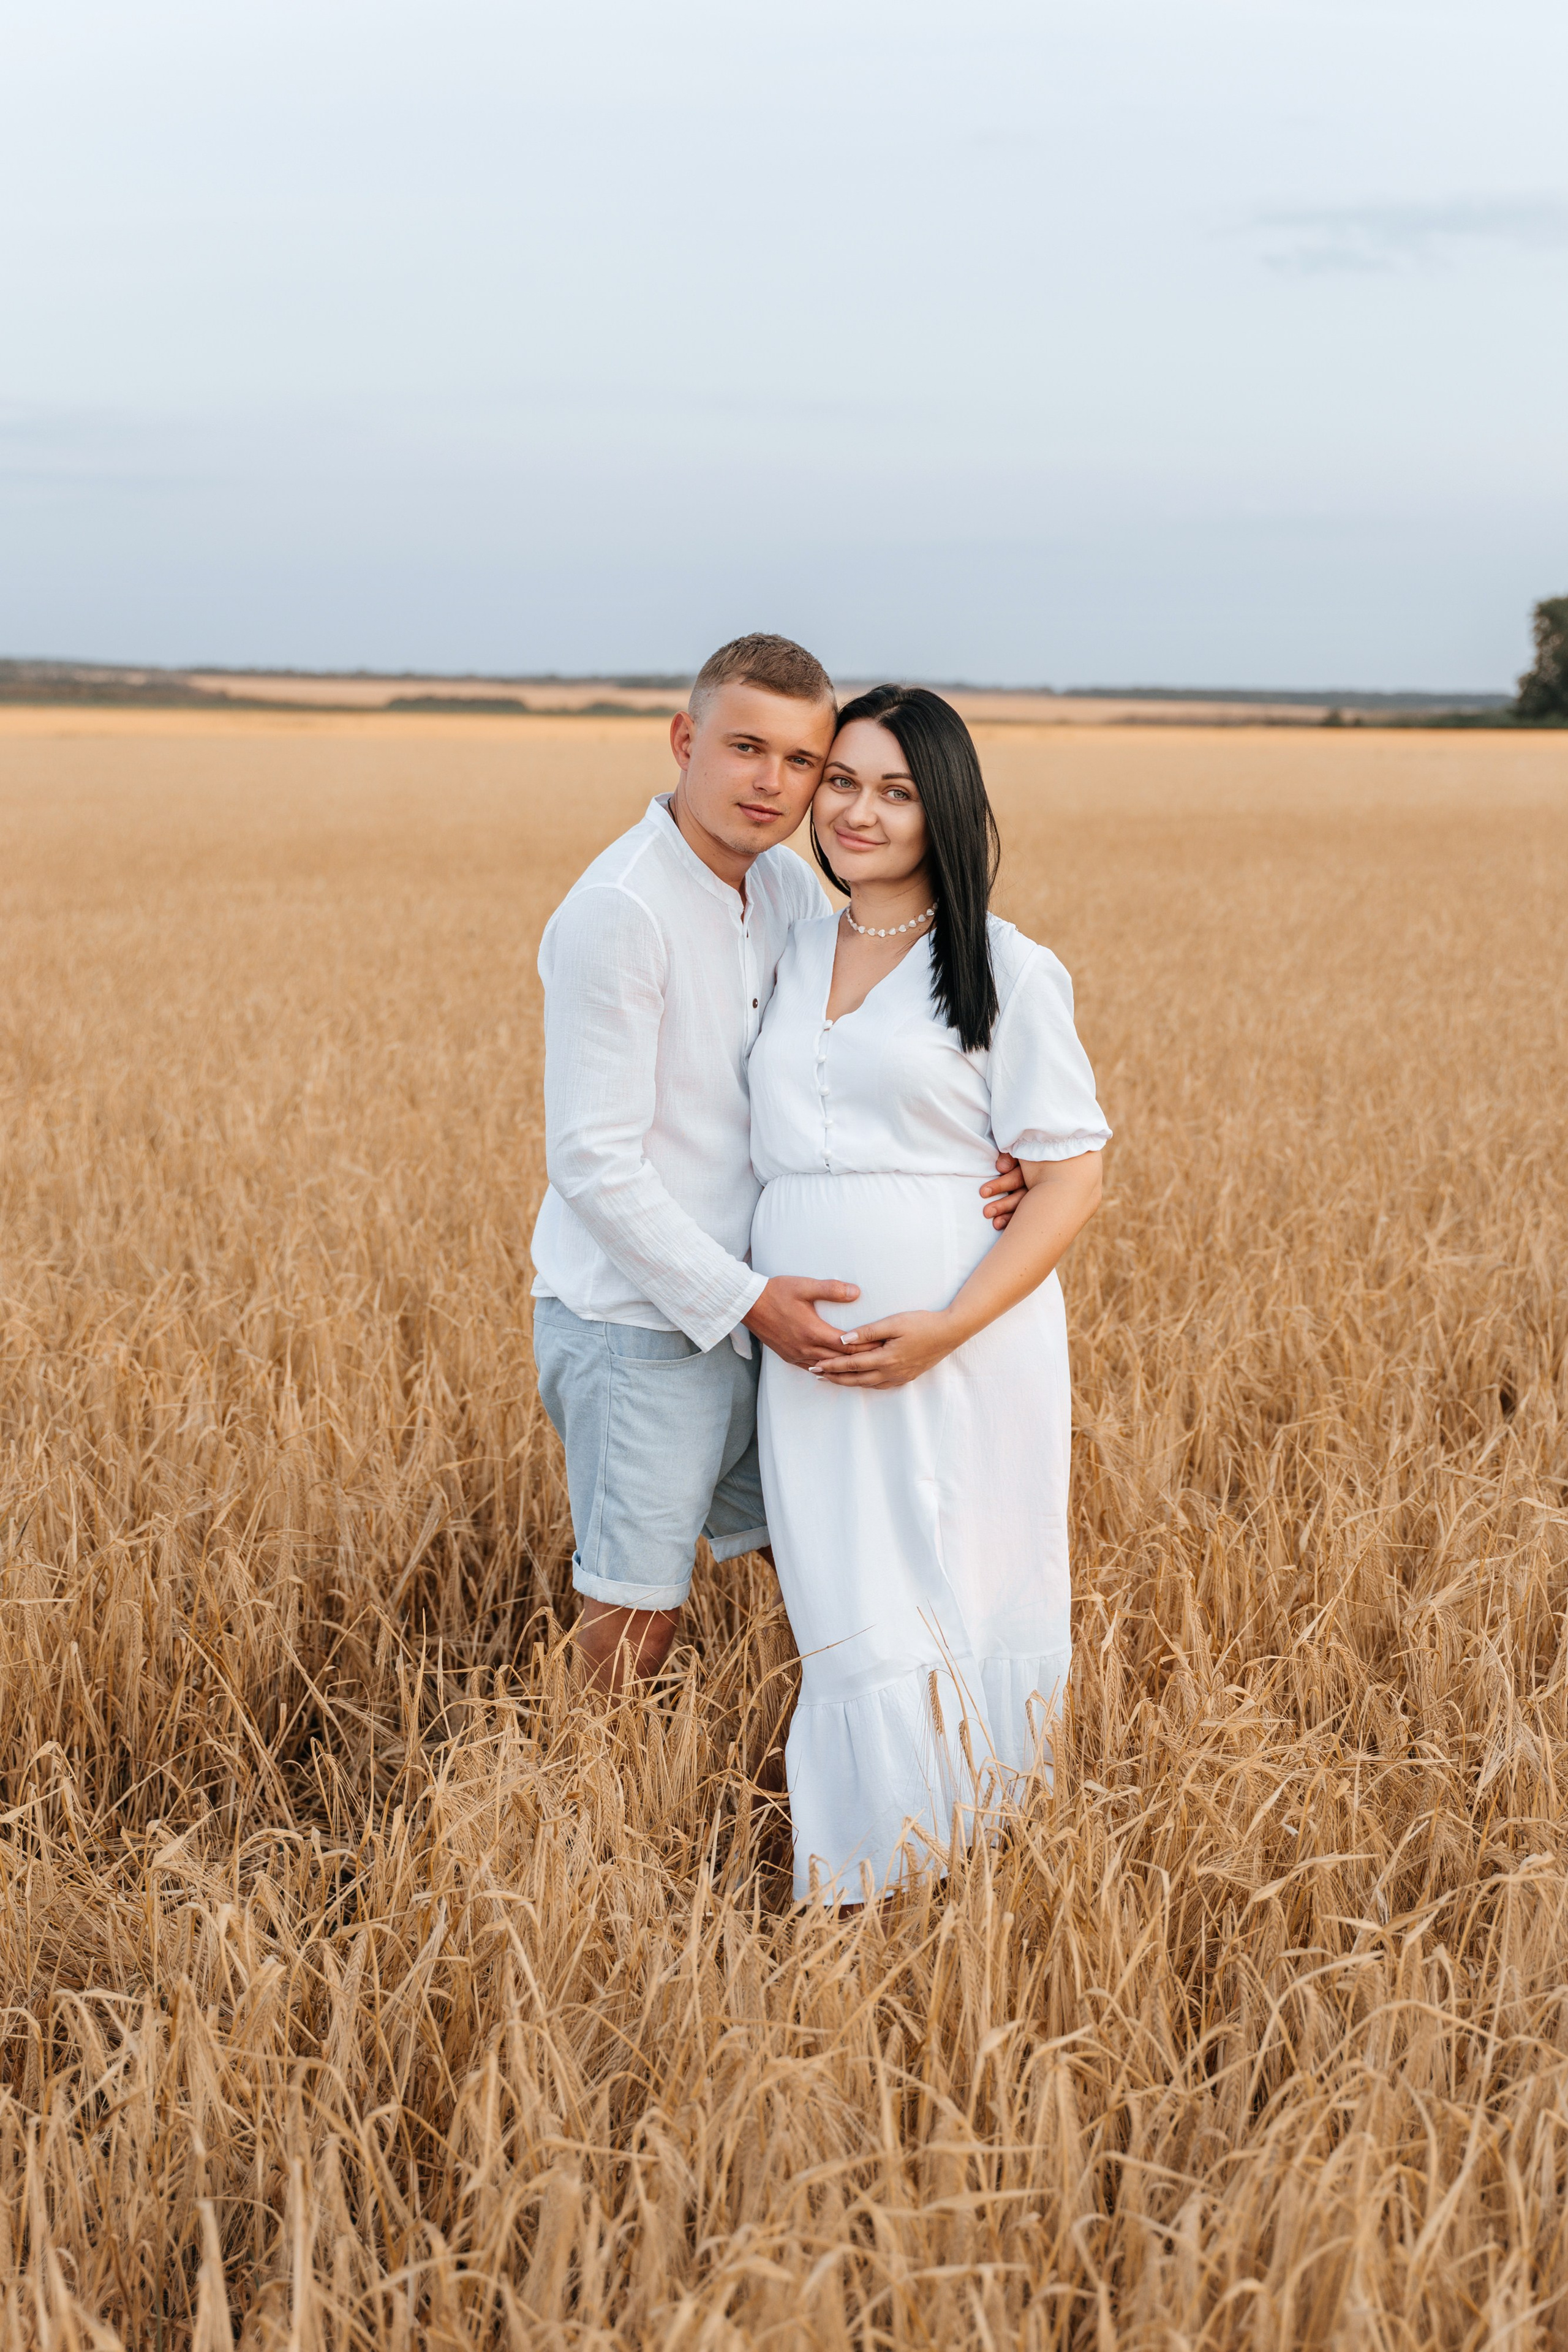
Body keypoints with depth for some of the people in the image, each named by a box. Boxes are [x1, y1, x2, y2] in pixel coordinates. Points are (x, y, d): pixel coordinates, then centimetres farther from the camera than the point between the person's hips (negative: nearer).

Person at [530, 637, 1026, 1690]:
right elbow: (594, 1162, -20)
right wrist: (744, 1298, -20)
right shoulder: (618, 911, -19)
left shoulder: (791, 891, 5)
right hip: (639, 1317, -8)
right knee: (638, 1611, 3)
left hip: (745, 1304, 8)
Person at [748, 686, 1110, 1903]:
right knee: (863, 1638, 2)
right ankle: (868, 1901, 14)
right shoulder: (791, 956, 13)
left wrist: (948, 1326, -17)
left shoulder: (1008, 971, -3)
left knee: (967, 1618, 2)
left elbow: (1071, 1177, -6)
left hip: (968, 1352, -4)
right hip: (814, 1362, 4)